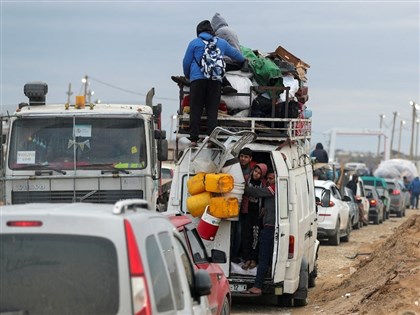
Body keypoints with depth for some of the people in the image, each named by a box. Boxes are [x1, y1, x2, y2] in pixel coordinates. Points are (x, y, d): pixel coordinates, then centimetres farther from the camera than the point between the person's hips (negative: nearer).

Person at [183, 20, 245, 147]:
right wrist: (243, 60, 56)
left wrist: (187, 76, 30)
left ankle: (193, 139, -6)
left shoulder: (194, 43, 9)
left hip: (197, 79, -2)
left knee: (196, 109, -1)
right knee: (212, 110, 4)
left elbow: (186, 62, 12)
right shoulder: (221, 43, 18)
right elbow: (235, 54, 34)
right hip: (216, 80, 2)